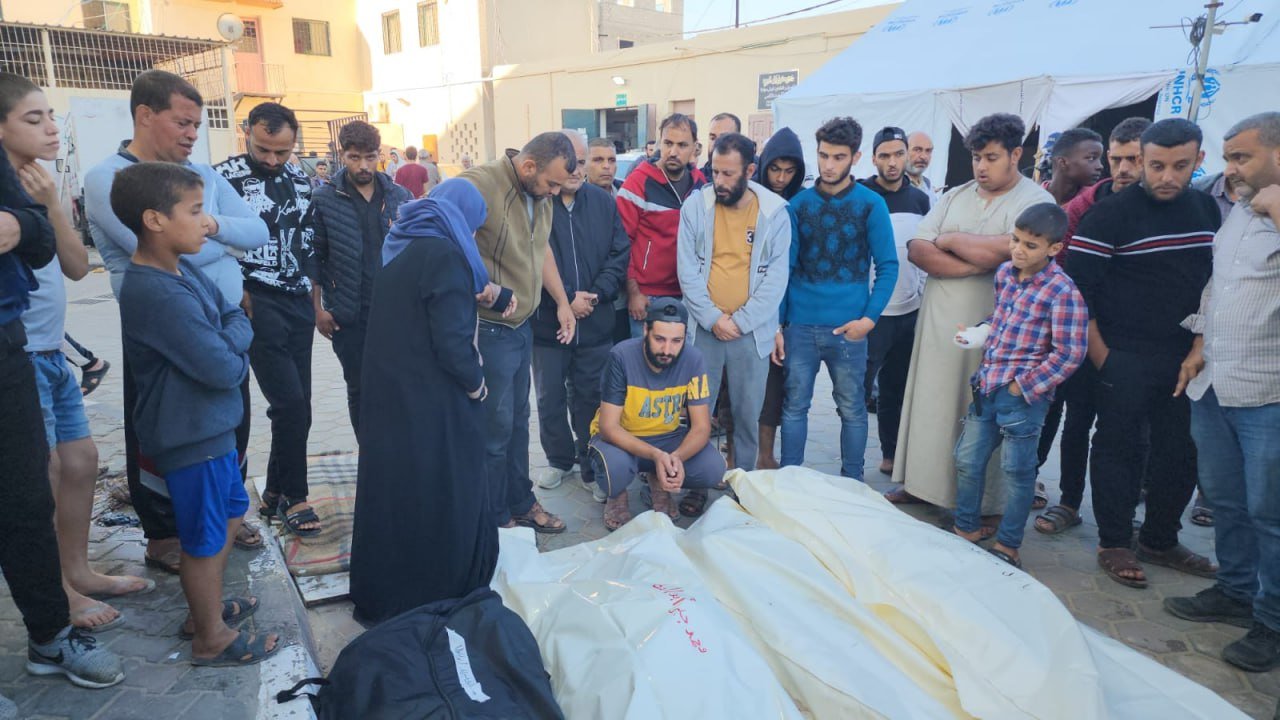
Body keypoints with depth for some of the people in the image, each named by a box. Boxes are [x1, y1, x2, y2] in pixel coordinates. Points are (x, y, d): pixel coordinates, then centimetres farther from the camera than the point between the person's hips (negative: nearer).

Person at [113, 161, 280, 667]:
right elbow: (223, 369, -28)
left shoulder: (184, 271, 2)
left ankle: (206, 607, 44)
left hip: (210, 426, 9)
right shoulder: (156, 293, -27)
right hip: (190, 436, -9)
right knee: (206, 541, 8)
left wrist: (226, 342, -12)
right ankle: (211, 639, 28)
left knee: (229, 514, 25)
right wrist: (234, 353, -7)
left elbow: (237, 319, 6)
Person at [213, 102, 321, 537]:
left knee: (297, 404, 8)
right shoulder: (224, 177, -7)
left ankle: (275, 493, 23)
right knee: (290, 403, -10)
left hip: (298, 301, 6)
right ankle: (294, 496, 8)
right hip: (257, 303, -6)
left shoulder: (300, 179, 11)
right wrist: (238, 296, -12)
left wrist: (317, 297, 14)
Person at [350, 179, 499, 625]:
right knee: (440, 501, 6)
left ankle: (381, 598, 32)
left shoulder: (399, 251, 10)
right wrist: (474, 380, -5)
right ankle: (437, 600, 19)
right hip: (432, 404, -8)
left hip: (387, 394, 8)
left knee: (393, 493, 18)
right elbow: (452, 338, -21)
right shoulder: (444, 256, -16)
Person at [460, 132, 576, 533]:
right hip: (490, 329, -8)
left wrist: (562, 301, 20)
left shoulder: (540, 195, 6)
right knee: (495, 426, 2)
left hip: (523, 326, 8)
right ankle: (496, 520, 20)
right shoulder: (479, 184, -21)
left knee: (518, 421, 19)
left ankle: (521, 503, 34)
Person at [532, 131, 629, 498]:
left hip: (596, 324, 2)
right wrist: (566, 299, -16)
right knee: (550, 399, 13)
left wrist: (596, 294, -11)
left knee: (590, 399, 10)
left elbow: (620, 254, 3)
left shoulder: (604, 203, 4)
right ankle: (559, 460, 33)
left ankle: (591, 468, 25)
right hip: (547, 323, -1)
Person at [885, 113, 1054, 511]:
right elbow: (916, 249, -1)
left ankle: (986, 507, 17)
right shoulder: (955, 196, 10)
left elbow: (1004, 250, -22)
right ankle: (920, 483, 26)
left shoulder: (1036, 201, -5)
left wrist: (949, 240, -6)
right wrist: (974, 264, -14)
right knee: (929, 405, 12)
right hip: (939, 321, 5)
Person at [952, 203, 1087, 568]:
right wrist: (983, 331, 4)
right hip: (986, 386, 7)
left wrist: (1023, 385, -15)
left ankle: (1007, 545, 23)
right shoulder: (1005, 272, 6)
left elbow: (1069, 354, -16)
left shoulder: (1062, 292, -16)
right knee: (967, 461, 14)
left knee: (1017, 471, 7)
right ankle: (966, 530, 32)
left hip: (1024, 395, -7)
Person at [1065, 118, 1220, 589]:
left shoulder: (1207, 209, 9)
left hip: (1184, 357, 6)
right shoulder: (1111, 214, -10)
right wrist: (1100, 355, -13)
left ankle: (1160, 540, 29)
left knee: (1181, 452, 11)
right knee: (1120, 449, 3)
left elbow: (1212, 280, 18)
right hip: (1125, 358, -5)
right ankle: (1114, 544, 17)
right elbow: (1075, 289, -12)